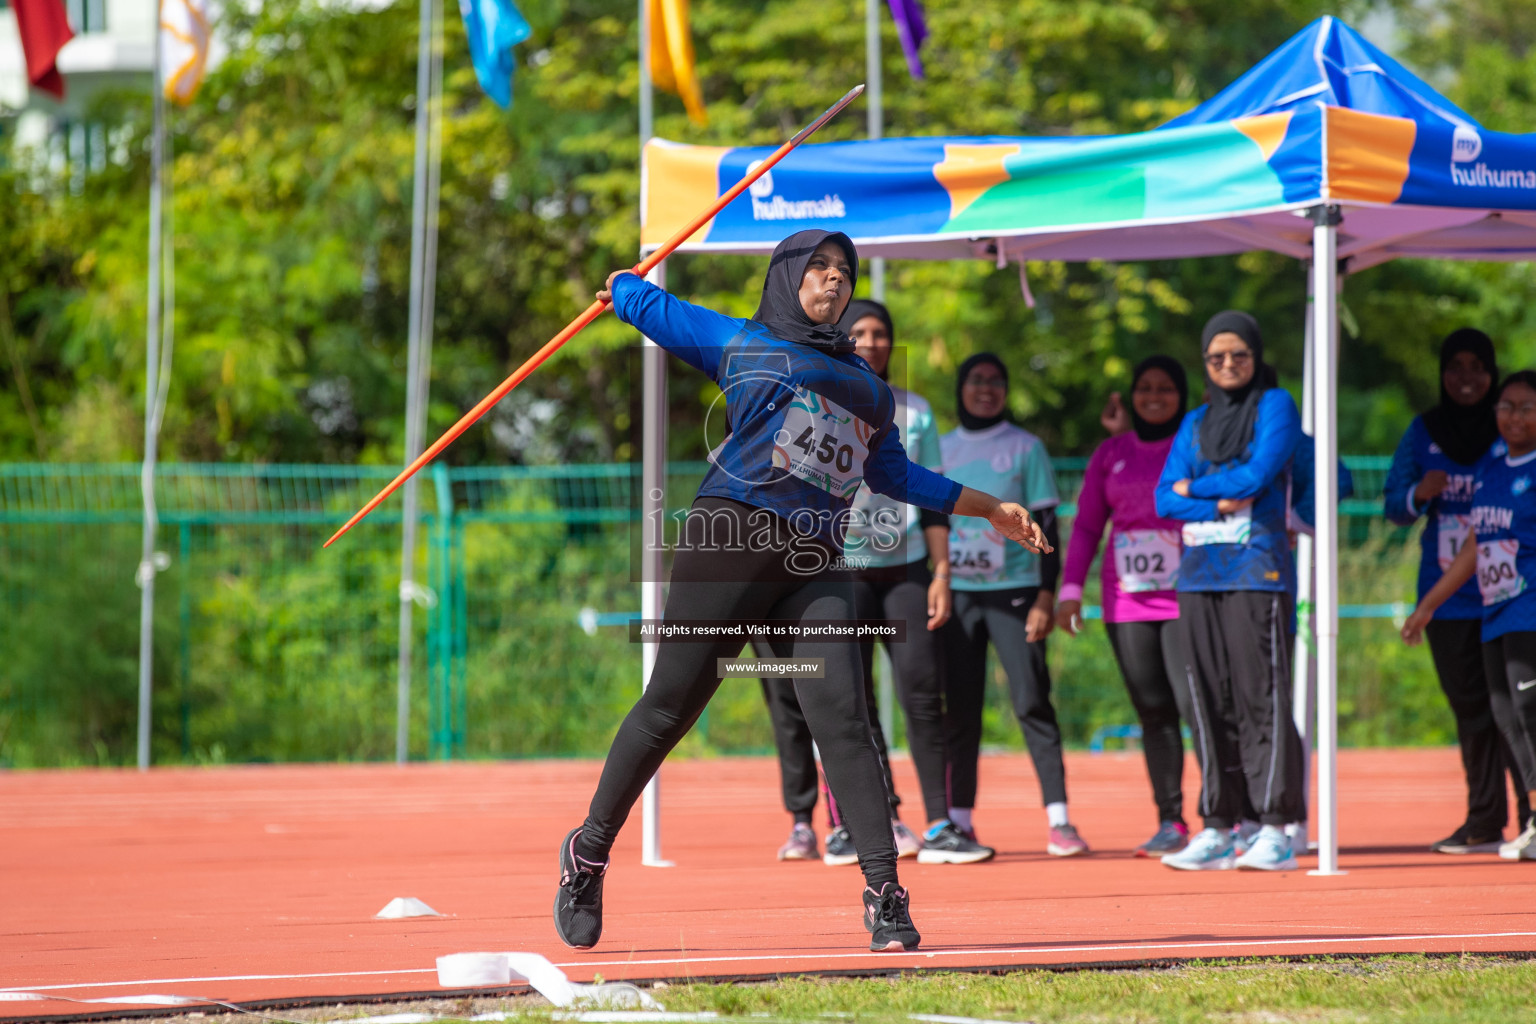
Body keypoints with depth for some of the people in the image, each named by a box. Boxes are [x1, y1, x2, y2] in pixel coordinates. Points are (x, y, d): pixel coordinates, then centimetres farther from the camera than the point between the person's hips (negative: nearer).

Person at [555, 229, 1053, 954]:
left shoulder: (865, 385, 28)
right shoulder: (739, 343, 15)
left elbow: (894, 473, 35)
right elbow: (646, 306, 23)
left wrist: (988, 508, 37)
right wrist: (625, 284, 45)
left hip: (815, 567, 4)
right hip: (732, 536, -3)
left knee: (841, 716, -11)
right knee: (671, 702, -4)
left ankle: (883, 891, -16)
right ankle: (590, 851, 11)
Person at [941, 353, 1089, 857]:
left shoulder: (1026, 448, 5)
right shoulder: (940, 450, 13)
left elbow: (1045, 527, 2)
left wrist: (1046, 597, -7)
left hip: (1013, 589, -3)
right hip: (955, 592, 3)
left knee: (1032, 702, -10)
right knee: (959, 709, 2)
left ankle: (1058, 820, -12)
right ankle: (959, 822, 7)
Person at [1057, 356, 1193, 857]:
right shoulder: (1111, 453, 15)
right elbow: (1086, 525, 16)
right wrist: (1071, 588, 6)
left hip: (1187, 599, -3)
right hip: (1127, 602, 3)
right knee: (1152, 711, 0)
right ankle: (1170, 822, 3)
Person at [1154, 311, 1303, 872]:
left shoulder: (1275, 406, 4)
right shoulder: (1196, 423, 19)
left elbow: (1258, 473, -9)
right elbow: (1166, 498, 11)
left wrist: (1196, 487, 4)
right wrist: (1219, 505, -7)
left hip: (1257, 571, -5)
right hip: (1199, 573, 5)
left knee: (1262, 697, -10)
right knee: (1208, 702, 3)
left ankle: (1275, 830, -11)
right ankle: (1216, 829, 7)